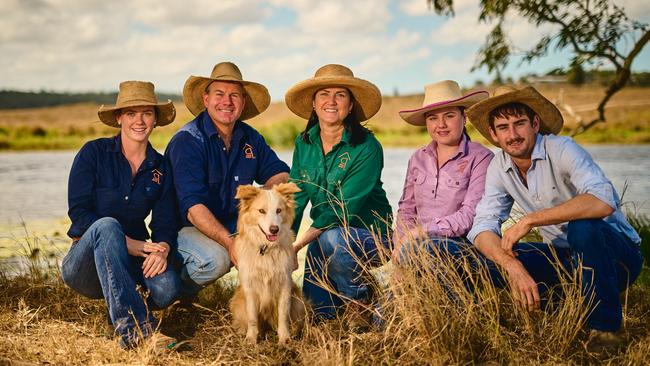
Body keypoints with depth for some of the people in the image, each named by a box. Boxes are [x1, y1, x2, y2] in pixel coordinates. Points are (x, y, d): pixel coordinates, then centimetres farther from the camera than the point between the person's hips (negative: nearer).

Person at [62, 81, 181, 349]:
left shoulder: (160, 168, 6)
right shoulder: (94, 153, -5)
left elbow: (165, 224, 1)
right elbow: (78, 211, -12)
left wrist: (162, 249, -23)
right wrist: (127, 243, -22)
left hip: (131, 260, 2)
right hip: (85, 261, -2)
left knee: (167, 288, -31)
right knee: (107, 225, -37)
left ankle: (119, 304, 2)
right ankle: (133, 326, -44)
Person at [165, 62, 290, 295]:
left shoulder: (250, 138, 4)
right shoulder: (187, 141, -16)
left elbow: (281, 175, 5)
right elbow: (193, 208, -25)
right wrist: (230, 242, -38)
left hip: (234, 226, 6)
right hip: (185, 228, -5)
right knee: (216, 259, -34)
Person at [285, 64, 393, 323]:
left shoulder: (366, 147, -18)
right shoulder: (304, 143, 0)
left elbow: (344, 208, -23)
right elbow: (296, 197, -2)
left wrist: (299, 243, -28)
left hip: (368, 234, -4)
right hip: (322, 234, 4)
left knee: (332, 239, -36)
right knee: (319, 310, -8)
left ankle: (358, 298, -9)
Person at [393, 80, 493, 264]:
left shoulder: (480, 158, -2)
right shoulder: (418, 158, 16)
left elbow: (470, 215, -12)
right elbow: (406, 209, 16)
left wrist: (420, 232, -18)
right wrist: (401, 240, -5)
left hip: (460, 243, -5)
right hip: (419, 243, 5)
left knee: (418, 247, -37)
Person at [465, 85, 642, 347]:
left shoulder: (561, 149, -19)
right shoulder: (499, 167, -2)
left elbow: (603, 202, -36)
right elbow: (483, 228, -10)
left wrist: (530, 220, -34)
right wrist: (513, 267, -30)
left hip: (616, 253, -5)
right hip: (565, 258, 5)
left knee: (582, 226, -36)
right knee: (489, 257, -12)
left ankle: (604, 327, -19)